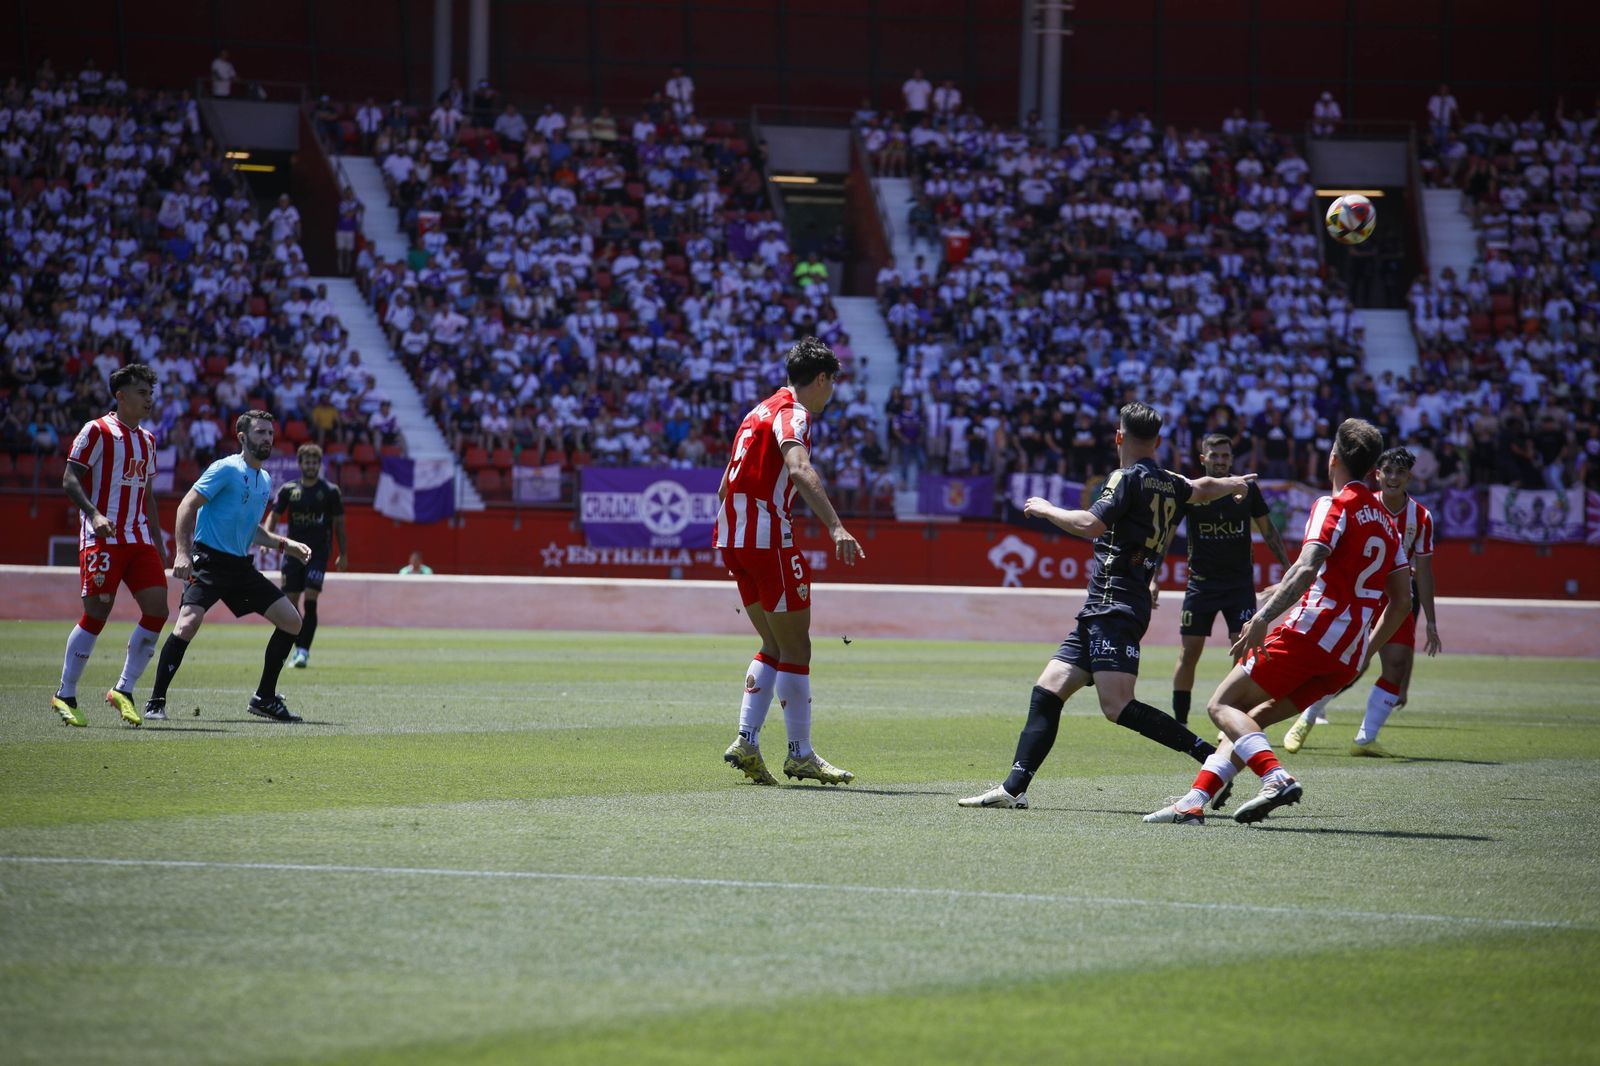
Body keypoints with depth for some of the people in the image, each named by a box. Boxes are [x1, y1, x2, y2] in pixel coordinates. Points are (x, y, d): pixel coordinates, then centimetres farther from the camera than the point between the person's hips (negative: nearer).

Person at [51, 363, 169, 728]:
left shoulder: (147, 440, 18)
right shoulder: (97, 431, -4)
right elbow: (70, 479, -9)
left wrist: (158, 545, 21)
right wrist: (94, 514, -24)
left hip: (139, 539, 7)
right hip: (103, 538, -7)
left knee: (157, 610, -5)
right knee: (96, 614, -8)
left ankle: (123, 690, 4)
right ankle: (65, 695, 4)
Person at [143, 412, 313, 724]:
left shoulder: (265, 480, 16)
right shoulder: (227, 469, -9)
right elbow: (187, 506, -13)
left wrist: (285, 544, 16)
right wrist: (183, 552, -24)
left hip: (241, 566, 8)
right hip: (209, 561, -8)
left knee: (291, 621, 3)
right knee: (189, 623, -25)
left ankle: (264, 698, 12)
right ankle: (156, 702, -14)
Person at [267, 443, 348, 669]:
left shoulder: (330, 491, 2)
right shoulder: (289, 490, 7)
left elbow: (339, 524, 6)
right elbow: (273, 516, 9)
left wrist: (343, 554, 4)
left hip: (319, 552, -3)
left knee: (310, 601, -16)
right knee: (291, 602, 2)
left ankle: (304, 651, -17)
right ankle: (299, 648, 17)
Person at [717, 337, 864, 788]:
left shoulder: (763, 409, 19)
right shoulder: (792, 413, -10)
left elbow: (726, 485, 24)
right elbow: (799, 470, -30)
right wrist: (836, 527, -40)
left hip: (734, 537, 9)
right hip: (767, 536, -9)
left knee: (774, 646, 15)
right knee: (796, 649, -1)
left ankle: (746, 742, 6)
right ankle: (800, 754, 3)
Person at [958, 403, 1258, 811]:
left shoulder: (1129, 478, -7)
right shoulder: (1170, 484, 18)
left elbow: (1091, 524, -19)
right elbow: (1203, 489, 39)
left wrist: (1045, 509, -3)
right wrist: (1236, 484, 62)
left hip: (1113, 606, -10)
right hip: (1101, 611, 10)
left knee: (1118, 707, -21)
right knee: (1046, 692, 5)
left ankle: (1211, 756, -22)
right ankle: (1013, 788, 0)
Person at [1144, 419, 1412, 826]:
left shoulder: (1334, 506, -5)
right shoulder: (1385, 521, 20)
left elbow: (1307, 567, -21)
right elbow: (1402, 600, 20)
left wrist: (1263, 617, -26)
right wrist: (1363, 653, 27)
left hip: (1310, 633, -8)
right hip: (1348, 658, 8)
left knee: (1223, 706, -3)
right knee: (1250, 718, 14)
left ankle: (1276, 777, -25)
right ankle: (1195, 800, 4)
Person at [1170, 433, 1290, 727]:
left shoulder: (1247, 490, 0)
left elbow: (1268, 532, 11)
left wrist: (1288, 568, 8)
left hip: (1240, 583, 0)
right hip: (1201, 582, 0)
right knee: (1190, 652, 0)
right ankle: (1179, 722, 11)